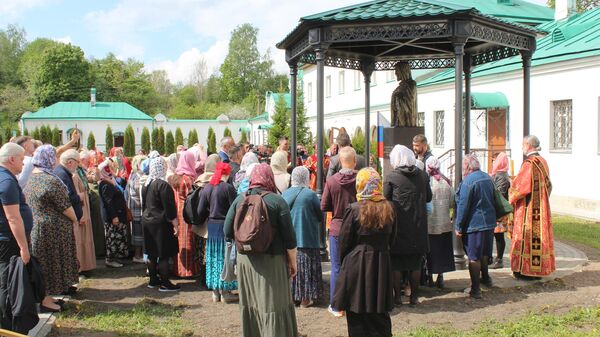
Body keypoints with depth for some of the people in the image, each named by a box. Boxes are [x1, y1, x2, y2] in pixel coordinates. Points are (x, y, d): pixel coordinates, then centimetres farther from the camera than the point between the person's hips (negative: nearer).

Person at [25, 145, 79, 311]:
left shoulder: (30, 177, 5)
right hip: (51, 229, -9)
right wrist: (75, 220, -1)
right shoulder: (50, 180, -22)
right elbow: (65, 206, -17)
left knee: (42, 263, 16)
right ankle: (46, 300, 10)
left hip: (34, 227, 9)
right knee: (50, 262, 2)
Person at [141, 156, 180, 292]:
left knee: (152, 253, 14)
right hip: (161, 223, -8)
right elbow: (169, 208, -18)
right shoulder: (163, 185, -17)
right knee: (164, 254, -2)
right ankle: (165, 283, 1)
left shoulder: (146, 185, 8)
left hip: (147, 221, 8)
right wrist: (175, 224, -14)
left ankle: (153, 280, 22)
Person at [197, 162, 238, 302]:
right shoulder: (228, 188, -14)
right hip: (226, 225, -5)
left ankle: (215, 291, 19)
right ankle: (225, 291, 6)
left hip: (212, 226, 6)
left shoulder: (206, 188, 3)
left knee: (213, 257, 12)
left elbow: (200, 211, 5)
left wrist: (203, 222, 20)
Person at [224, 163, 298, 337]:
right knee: (273, 305, 1)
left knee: (249, 303, 15)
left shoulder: (239, 199, 0)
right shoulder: (277, 201, -9)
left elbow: (228, 232, 1)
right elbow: (289, 237, -8)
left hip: (245, 259, 4)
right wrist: (293, 262, 3)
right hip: (271, 261, -4)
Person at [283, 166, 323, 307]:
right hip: (307, 239, -4)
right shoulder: (310, 194, -12)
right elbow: (320, 217, -5)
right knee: (306, 268, 4)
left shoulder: (285, 194, 1)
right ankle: (305, 298, 9)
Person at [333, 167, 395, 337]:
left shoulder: (354, 209, -14)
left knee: (357, 317, 6)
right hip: (382, 264, 4)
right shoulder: (389, 208, -1)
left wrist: (343, 261, 9)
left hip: (356, 264, -4)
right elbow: (391, 239, 10)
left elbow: (344, 242, -7)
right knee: (380, 316, 15)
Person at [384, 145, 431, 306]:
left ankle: (398, 296, 13)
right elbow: (428, 197, 9)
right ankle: (414, 295, 20)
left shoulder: (391, 177, -11)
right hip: (418, 226, 3)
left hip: (398, 226, -3)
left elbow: (385, 200, -6)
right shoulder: (423, 175, -1)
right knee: (416, 264, 14)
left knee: (396, 264, 9)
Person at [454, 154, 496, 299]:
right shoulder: (488, 178, 7)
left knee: (474, 257, 0)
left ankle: (475, 289, 4)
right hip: (489, 222, 8)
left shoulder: (468, 181, -19)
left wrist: (458, 227, -11)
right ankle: (485, 278, 40)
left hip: (474, 224, -8)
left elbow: (463, 206, -18)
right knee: (484, 253, 25)